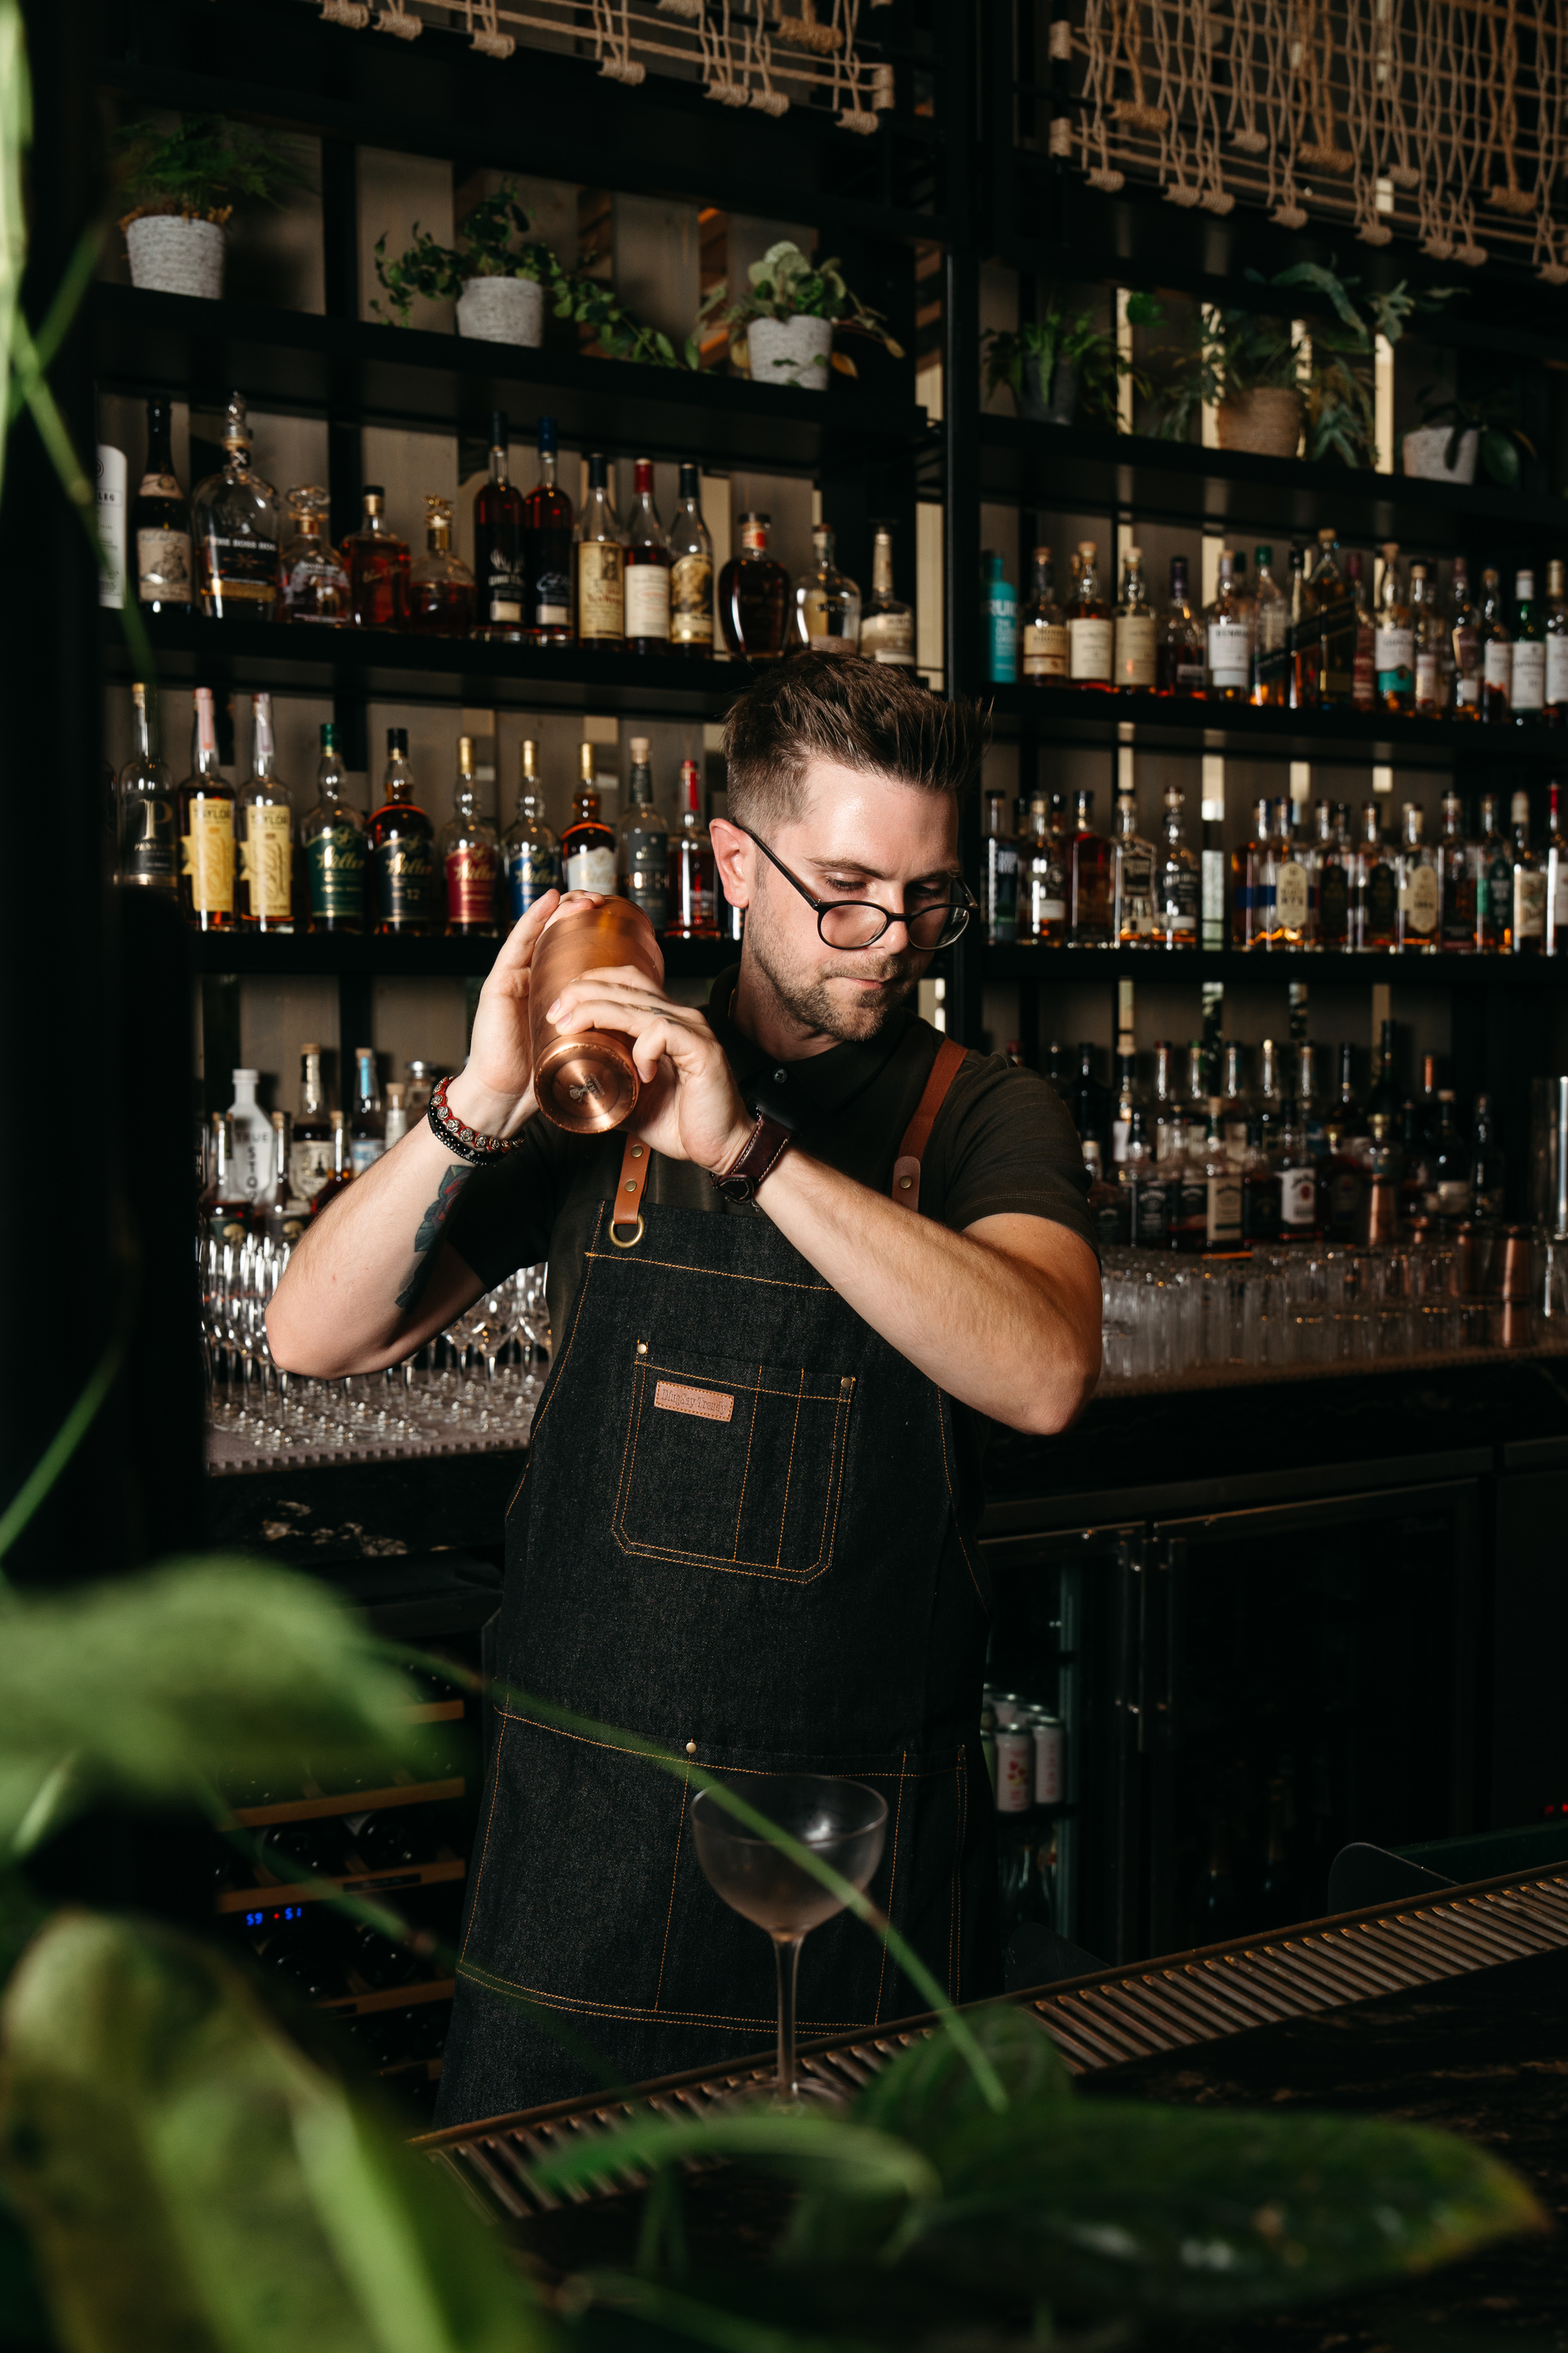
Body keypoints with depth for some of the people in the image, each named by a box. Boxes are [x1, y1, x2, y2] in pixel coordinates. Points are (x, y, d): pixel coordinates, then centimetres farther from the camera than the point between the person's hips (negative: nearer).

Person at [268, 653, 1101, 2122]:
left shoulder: (982, 1116, -2)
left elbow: (1043, 1377, -23)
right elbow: (318, 1339, -4)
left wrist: (749, 1147, -29)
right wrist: (478, 1109, -20)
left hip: (869, 1832, -1)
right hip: (582, 1817, 1)